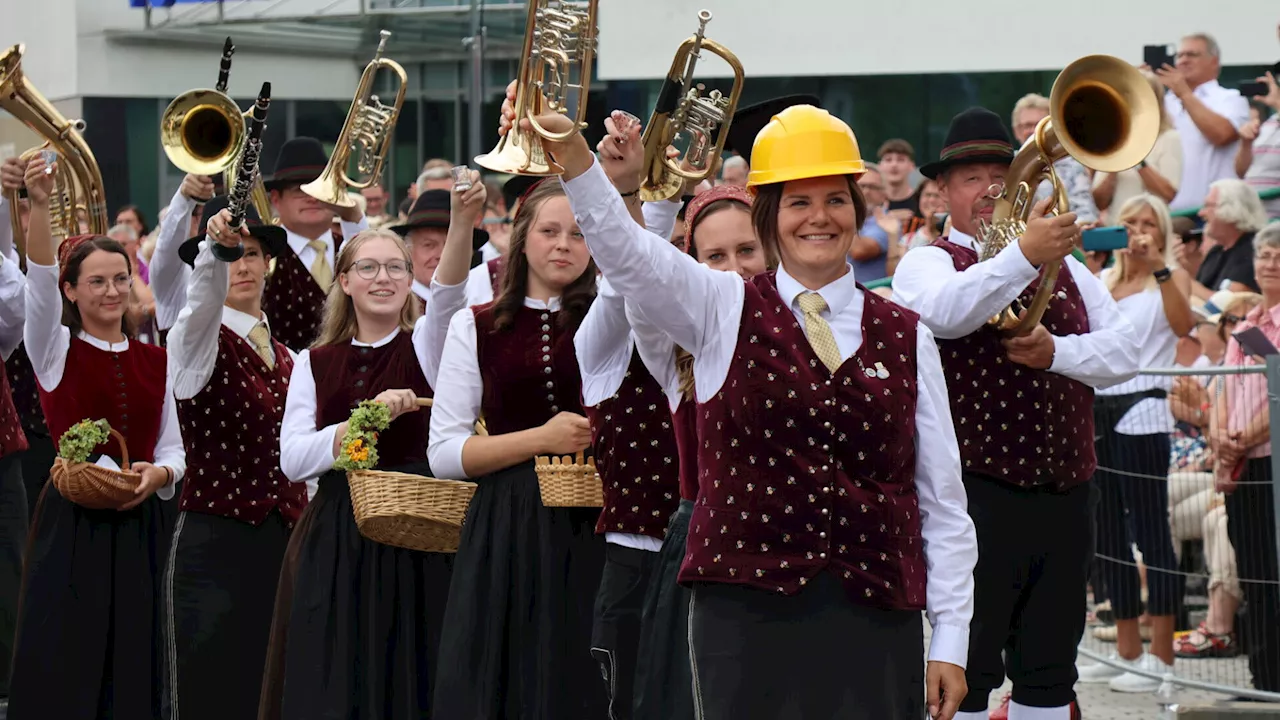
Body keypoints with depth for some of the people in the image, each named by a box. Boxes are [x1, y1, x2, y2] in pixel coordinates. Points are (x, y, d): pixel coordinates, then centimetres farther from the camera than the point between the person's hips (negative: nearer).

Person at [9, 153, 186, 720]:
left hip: (139, 524, 4)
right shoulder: (55, 349, 1)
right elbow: (39, 280, -17)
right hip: (72, 522, -4)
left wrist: (160, 472, -10)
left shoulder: (155, 361, 12)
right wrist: (39, 205, -33)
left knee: (131, 671, 3)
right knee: (63, 672, -7)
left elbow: (173, 448, 14)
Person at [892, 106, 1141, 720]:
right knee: (969, 670, -3)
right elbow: (945, 312, -25)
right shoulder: (928, 263, 0)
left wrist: (1057, 352, -13)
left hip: (1063, 495, 6)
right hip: (978, 493, -6)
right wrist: (1024, 255, -39)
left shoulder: (1064, 266, 18)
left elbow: (1124, 351, 7)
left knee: (1049, 669, 11)